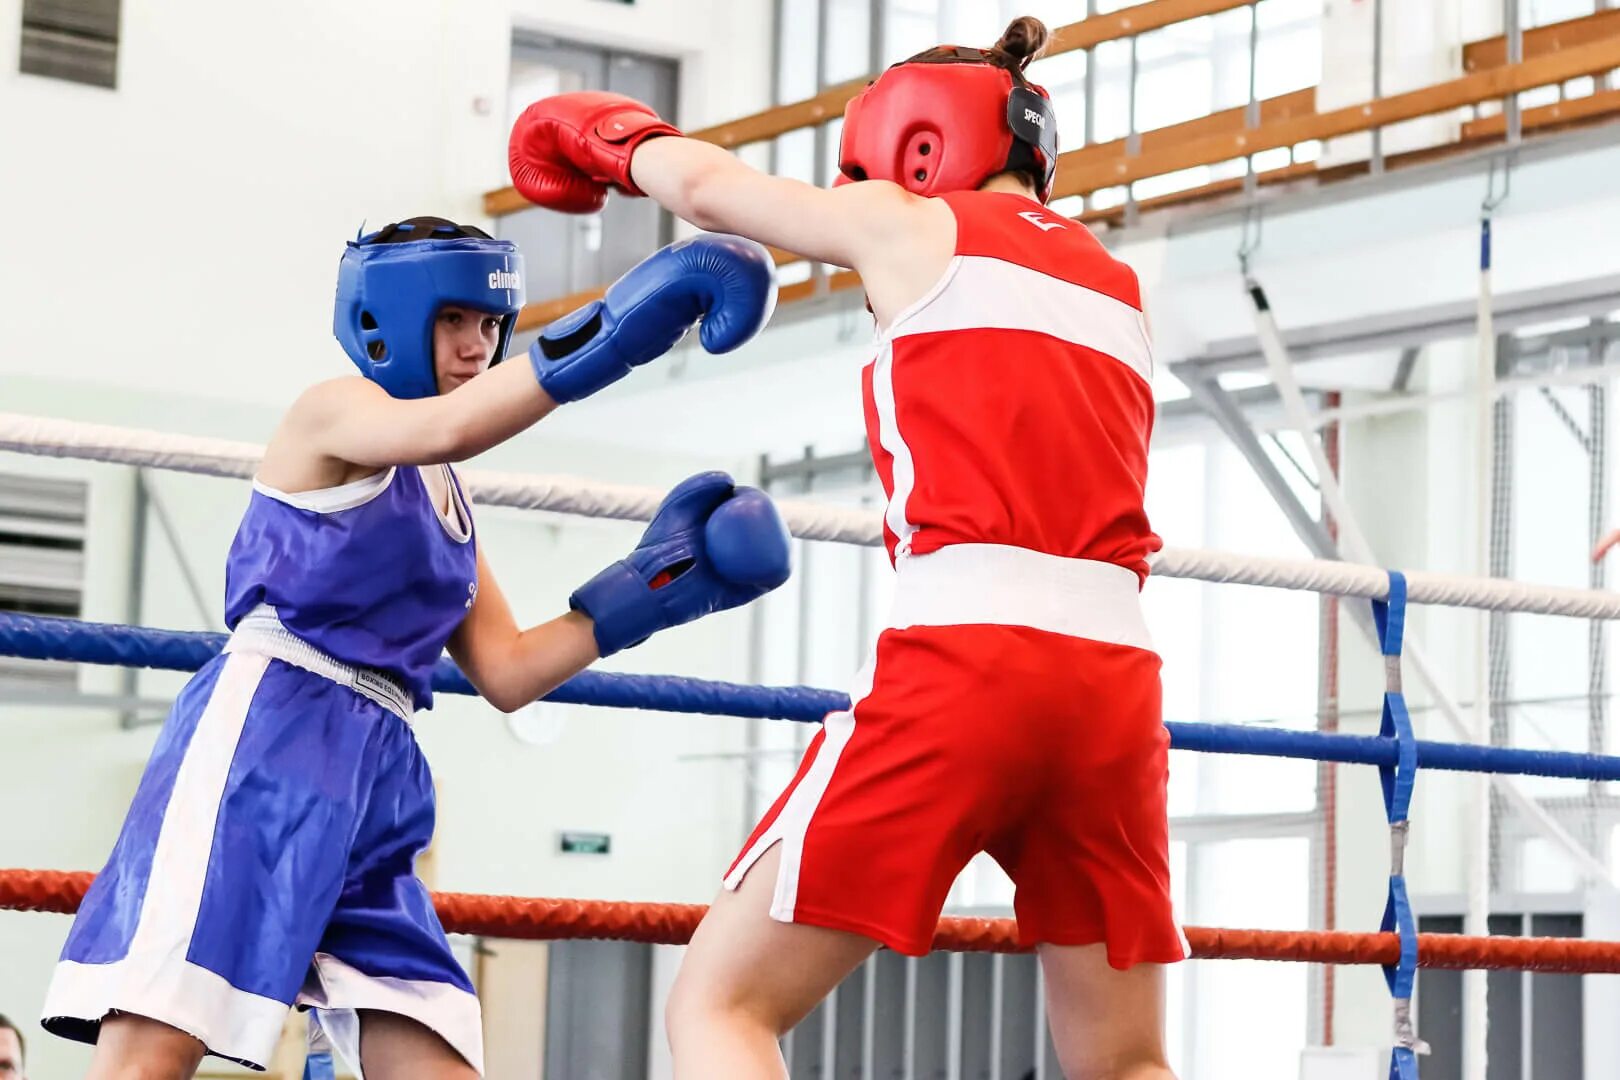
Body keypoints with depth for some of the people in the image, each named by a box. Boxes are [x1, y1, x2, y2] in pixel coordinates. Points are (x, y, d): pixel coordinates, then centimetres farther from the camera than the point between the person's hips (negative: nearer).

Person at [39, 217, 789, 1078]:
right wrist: (615, 326, -30)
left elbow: (505, 674, 21)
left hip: (376, 772, 9)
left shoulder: (446, 501, 26)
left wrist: (649, 587, 14)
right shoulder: (334, 410, 3)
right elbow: (446, 429, -22)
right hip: (262, 733, -8)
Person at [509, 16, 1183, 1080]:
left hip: (965, 658, -6)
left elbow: (706, 184, 19)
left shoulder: (913, 227, 10)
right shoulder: (1119, 287, 23)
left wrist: (613, 136, 41)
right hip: (1115, 674, 6)